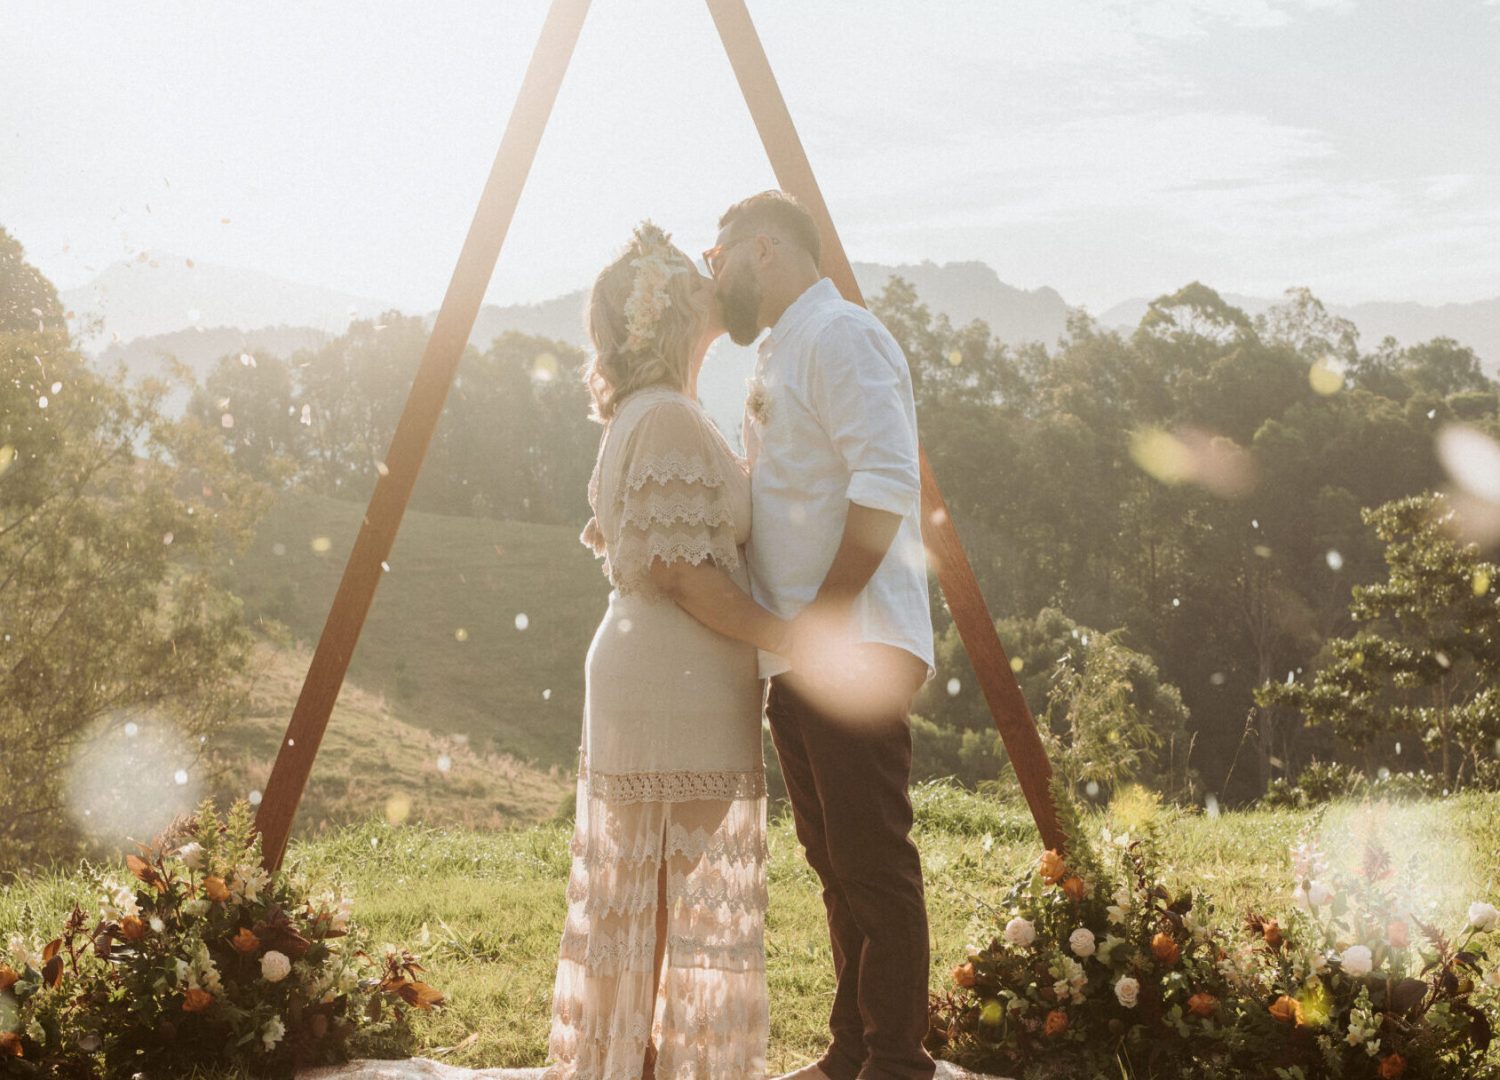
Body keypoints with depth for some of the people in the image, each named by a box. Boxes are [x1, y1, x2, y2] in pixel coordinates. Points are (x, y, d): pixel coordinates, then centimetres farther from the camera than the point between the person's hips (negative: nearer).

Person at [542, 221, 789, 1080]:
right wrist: (790, 639, -14)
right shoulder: (670, 420, -16)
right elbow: (683, 572, -20)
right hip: (680, 685, -10)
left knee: (639, 889, 14)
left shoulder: (642, 416, 15)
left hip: (648, 677, 10)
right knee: (688, 889, -3)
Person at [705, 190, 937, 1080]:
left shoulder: (840, 335, -9)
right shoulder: (778, 354, 21)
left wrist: (822, 618, -20)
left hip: (853, 652, -10)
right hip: (793, 659, 10)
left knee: (874, 863, -6)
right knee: (835, 863, 13)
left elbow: (885, 482, -20)